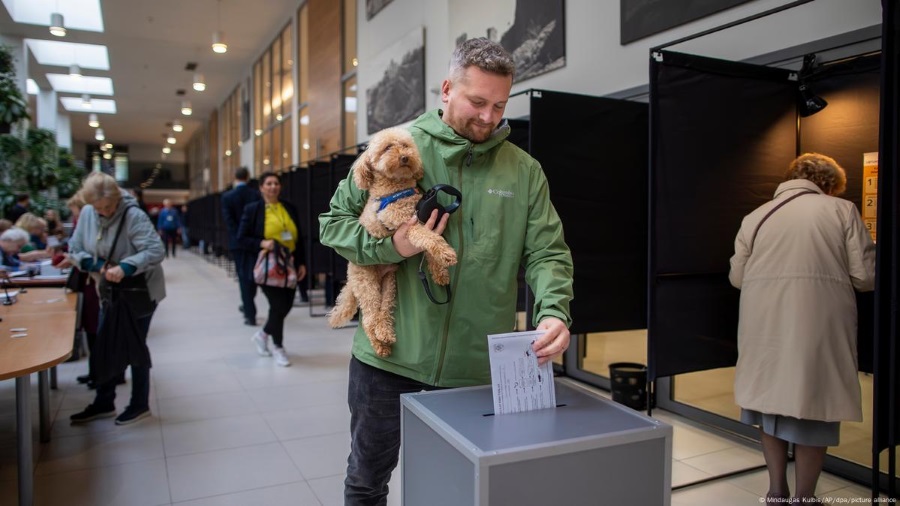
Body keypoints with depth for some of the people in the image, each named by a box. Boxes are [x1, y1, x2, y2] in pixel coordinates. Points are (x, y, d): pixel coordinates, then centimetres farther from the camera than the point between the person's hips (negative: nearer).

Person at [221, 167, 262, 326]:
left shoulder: (227, 196, -4)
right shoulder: (256, 195, 0)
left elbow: (228, 220, -10)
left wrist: (239, 237, -10)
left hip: (238, 242, -2)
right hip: (255, 242, 2)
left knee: (244, 277, 1)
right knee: (252, 276, 15)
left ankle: (250, 314, -1)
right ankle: (248, 305, 30)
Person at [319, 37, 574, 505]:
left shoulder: (525, 170, 3)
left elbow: (547, 252, -1)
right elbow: (334, 221, 2)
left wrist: (554, 311, -20)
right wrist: (391, 246, -16)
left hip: (479, 367, 1)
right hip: (390, 357, 0)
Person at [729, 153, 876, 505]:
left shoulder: (756, 216, 11)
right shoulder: (841, 210, 5)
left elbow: (736, 277, 12)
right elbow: (866, 276, 0)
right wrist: (830, 274, 21)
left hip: (765, 326, 3)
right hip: (818, 326, -2)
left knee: (773, 398, 17)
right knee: (814, 405, 10)